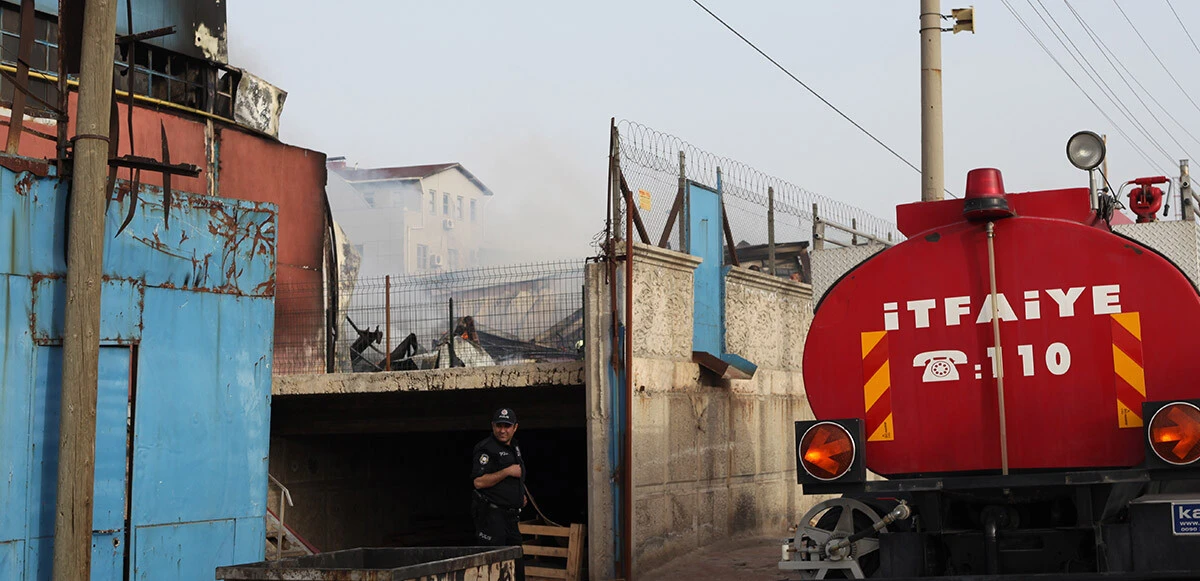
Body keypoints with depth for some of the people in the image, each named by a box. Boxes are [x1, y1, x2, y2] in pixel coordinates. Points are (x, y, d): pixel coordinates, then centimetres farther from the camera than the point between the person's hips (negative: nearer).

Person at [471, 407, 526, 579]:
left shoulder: (514, 447, 17)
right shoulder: (486, 448, -11)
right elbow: (479, 481, -21)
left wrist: (520, 495, 16)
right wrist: (507, 471, -20)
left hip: (510, 516, 9)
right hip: (491, 515, -9)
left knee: (517, 565, 11)